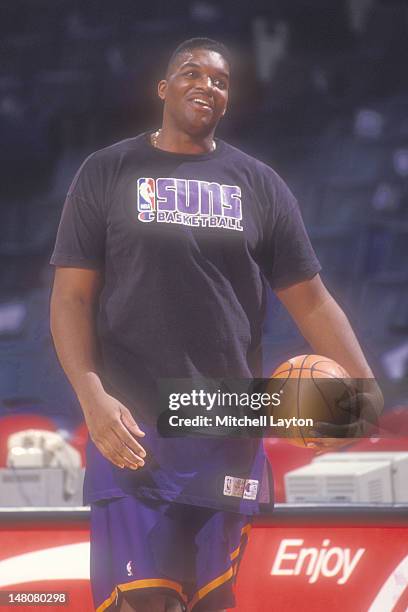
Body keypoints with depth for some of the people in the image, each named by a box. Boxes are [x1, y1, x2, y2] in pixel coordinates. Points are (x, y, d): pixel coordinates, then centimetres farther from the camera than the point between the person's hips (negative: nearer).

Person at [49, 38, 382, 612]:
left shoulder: (260, 185, 9)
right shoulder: (107, 173, 4)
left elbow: (311, 301, 8)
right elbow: (72, 296, 0)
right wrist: (93, 397, -15)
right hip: (133, 429, -2)